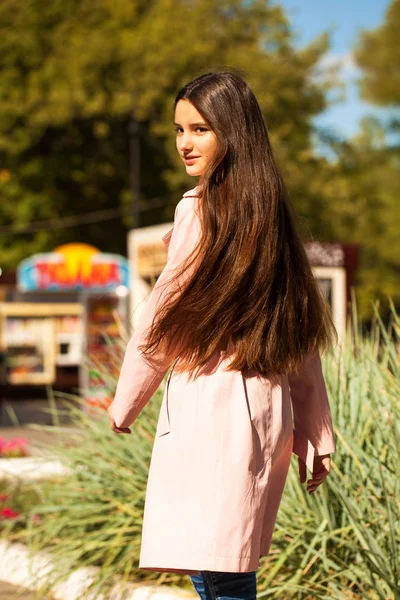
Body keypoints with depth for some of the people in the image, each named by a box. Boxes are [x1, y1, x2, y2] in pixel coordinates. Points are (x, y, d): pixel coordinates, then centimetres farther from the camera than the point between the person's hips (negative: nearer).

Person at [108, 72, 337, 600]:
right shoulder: (269, 213, 12)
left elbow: (163, 319, -4)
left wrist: (124, 406, 9)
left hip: (213, 411, -8)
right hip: (268, 412, 9)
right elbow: (304, 335, 12)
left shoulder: (200, 210, -10)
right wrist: (317, 439, 15)